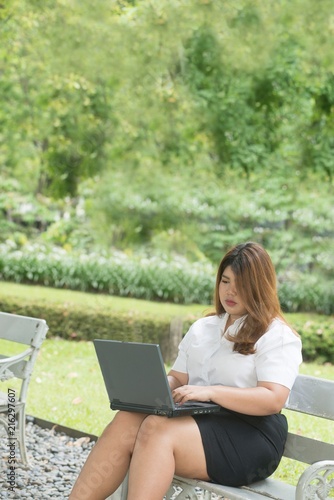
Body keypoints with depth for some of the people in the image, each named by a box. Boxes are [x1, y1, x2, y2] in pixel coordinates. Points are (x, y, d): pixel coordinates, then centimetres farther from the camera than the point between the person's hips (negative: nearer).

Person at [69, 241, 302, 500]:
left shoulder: (279, 336, -1)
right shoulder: (202, 328, 21)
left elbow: (273, 400, -14)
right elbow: (177, 379, 18)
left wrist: (211, 392, -23)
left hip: (249, 434, -6)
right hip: (197, 419, 6)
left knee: (157, 429, -31)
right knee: (126, 422, -23)